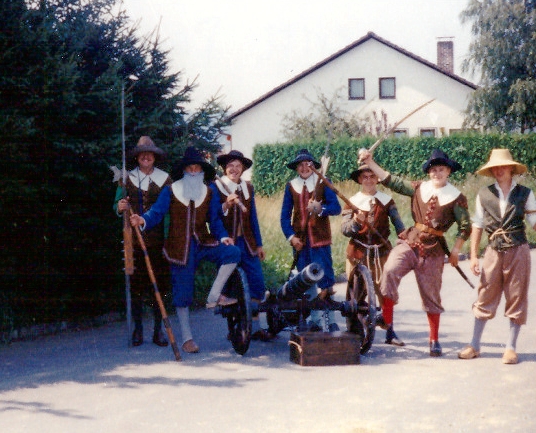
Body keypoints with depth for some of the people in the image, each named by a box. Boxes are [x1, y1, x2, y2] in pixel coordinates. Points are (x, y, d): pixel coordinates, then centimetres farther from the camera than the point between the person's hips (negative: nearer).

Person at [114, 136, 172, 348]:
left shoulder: (164, 178, 8)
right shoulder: (128, 178, 9)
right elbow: (117, 205, 10)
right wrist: (120, 207, -15)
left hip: (157, 239, 0)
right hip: (134, 239, 0)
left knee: (158, 283, 0)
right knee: (136, 284, -1)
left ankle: (158, 330, 8)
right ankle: (138, 328, 8)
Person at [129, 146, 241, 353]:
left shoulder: (209, 193, 9)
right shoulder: (171, 191, 2)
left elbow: (215, 219, 9)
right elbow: (157, 212, -7)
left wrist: (223, 236, -10)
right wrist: (143, 220, -29)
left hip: (204, 243, 2)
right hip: (180, 248, -2)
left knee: (232, 252, -23)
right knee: (182, 292, -1)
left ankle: (214, 297, -12)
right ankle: (187, 338, 10)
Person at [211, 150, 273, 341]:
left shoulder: (248, 187, 12)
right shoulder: (216, 186, -1)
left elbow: (253, 217, 15)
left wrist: (259, 244, 13)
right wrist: (226, 205, -24)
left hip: (247, 243, 4)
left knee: (257, 283, -2)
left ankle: (255, 328, 6)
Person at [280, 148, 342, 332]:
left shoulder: (323, 182, 1)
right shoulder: (291, 186, 8)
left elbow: (336, 207, -6)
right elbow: (285, 215, 7)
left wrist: (321, 208, -26)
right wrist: (291, 236, -6)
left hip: (320, 238, -3)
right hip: (300, 240, 3)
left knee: (325, 278, -8)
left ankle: (332, 322, -3)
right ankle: (315, 320, 13)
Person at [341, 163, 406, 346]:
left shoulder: (386, 200, 3)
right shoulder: (352, 201, 4)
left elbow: (398, 224, -4)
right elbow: (344, 229, -3)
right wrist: (355, 221, -22)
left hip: (381, 251, -1)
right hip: (358, 252, 1)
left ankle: (390, 331, 7)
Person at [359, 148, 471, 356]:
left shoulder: (456, 198, 1)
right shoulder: (418, 188, 8)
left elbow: (465, 226, 3)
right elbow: (391, 181, 6)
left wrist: (455, 250, -4)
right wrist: (370, 162, 0)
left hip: (433, 249, -2)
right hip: (410, 241, 2)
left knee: (431, 294, 6)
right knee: (390, 270, -25)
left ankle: (434, 340, 19)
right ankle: (386, 318, -19)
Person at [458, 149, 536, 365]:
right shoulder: (484, 194, 4)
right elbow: (477, 226, 7)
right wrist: (473, 256, 3)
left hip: (518, 250, -1)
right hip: (494, 251, 1)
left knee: (516, 298, 4)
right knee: (485, 297, 2)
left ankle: (511, 347, 13)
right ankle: (474, 345, 10)